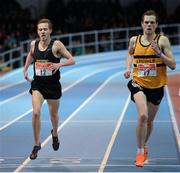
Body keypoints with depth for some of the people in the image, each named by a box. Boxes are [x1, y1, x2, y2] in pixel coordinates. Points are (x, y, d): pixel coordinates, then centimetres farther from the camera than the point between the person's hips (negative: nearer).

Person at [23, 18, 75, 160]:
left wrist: (60, 64, -31)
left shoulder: (56, 45, -12)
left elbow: (72, 60, -14)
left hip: (53, 85, -1)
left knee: (54, 114, 16)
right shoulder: (34, 44, 0)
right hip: (37, 84, 2)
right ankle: (36, 144, -6)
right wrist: (25, 70, 15)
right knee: (36, 112, -18)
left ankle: (55, 134, 50)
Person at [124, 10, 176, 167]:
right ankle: (140, 152, -13)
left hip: (156, 87, 1)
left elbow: (173, 65, -10)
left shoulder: (162, 40, -8)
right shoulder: (134, 40, -1)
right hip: (138, 84, -1)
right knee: (143, 115, -25)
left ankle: (144, 146, 45)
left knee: (149, 120, 17)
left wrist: (159, 53, -23)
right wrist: (128, 68, 6)